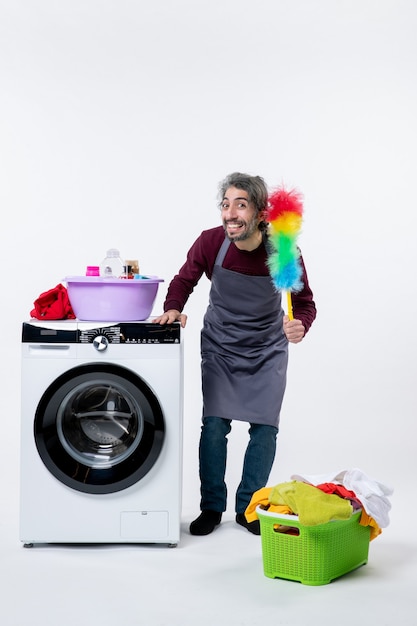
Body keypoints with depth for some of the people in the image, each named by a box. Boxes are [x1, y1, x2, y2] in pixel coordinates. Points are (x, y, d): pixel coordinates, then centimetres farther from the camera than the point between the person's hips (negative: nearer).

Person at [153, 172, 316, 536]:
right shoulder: (210, 242, -21)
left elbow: (305, 303, -14)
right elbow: (184, 281, -5)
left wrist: (300, 326, -36)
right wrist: (173, 309, -25)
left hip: (267, 349, 0)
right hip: (220, 346, 0)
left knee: (265, 427, 0)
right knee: (215, 425, -4)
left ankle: (248, 508, 18)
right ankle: (212, 508, 14)